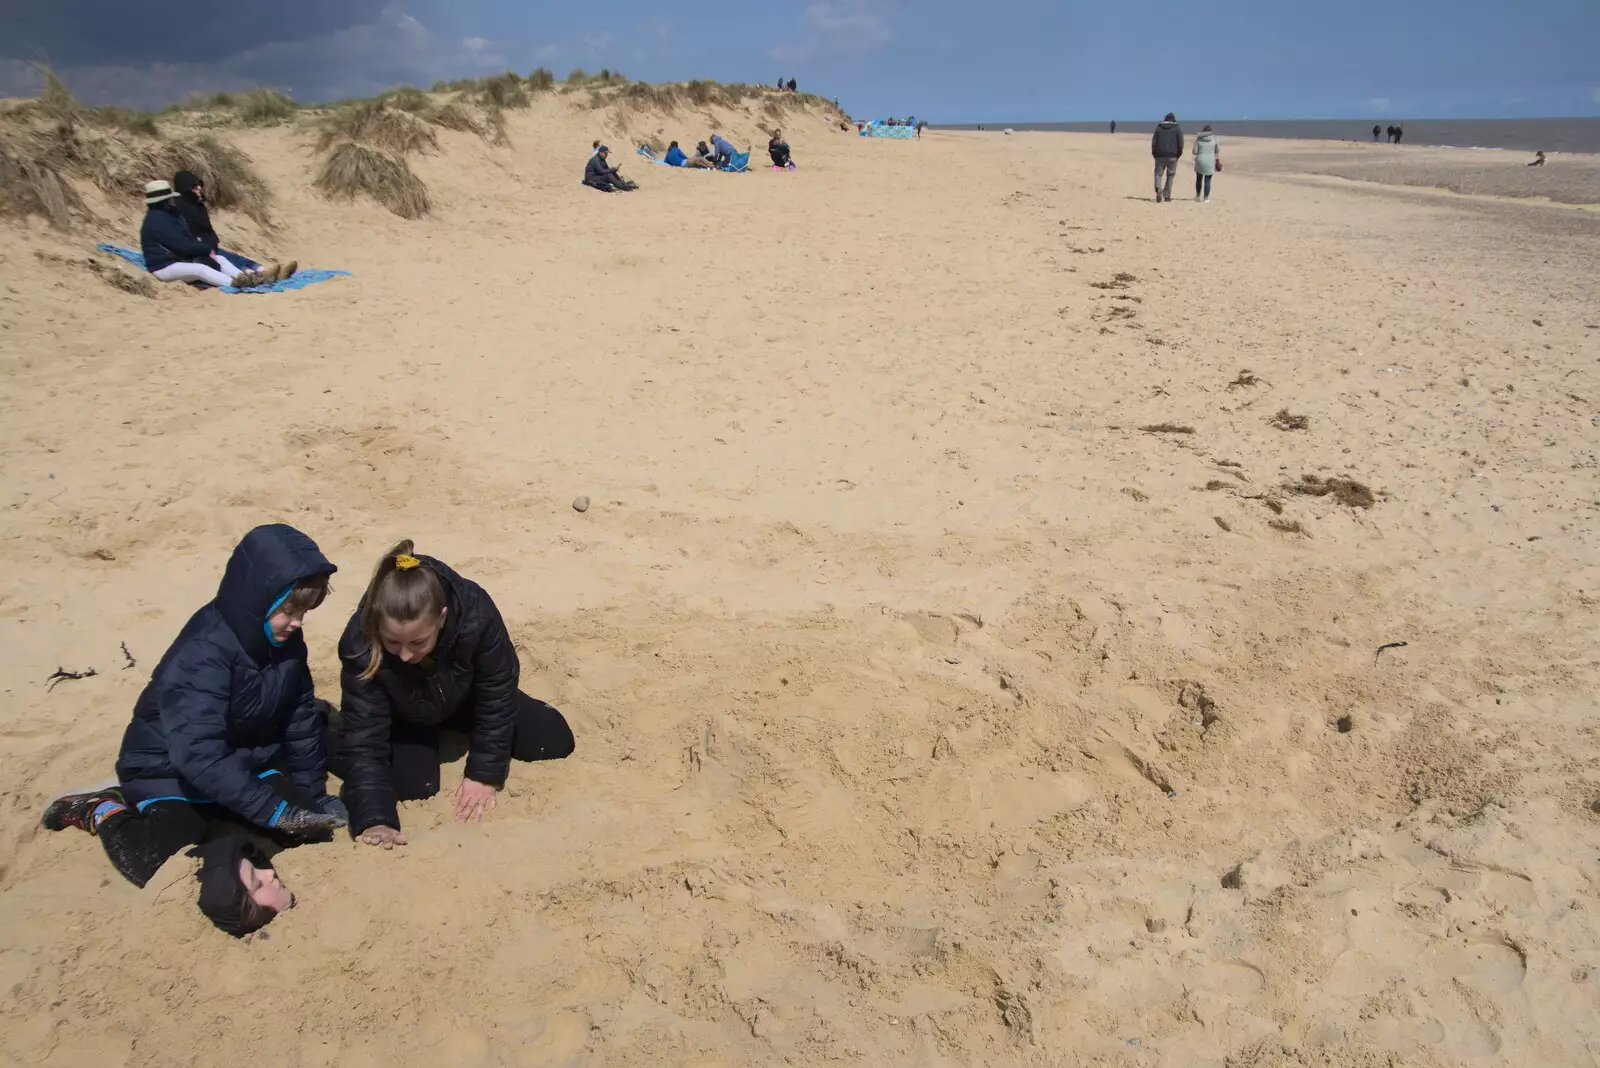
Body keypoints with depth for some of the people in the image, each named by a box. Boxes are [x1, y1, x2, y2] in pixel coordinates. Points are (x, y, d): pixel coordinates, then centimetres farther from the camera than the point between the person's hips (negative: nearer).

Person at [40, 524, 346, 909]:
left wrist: (311, 797, -2)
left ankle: (212, 815, 14)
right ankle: (104, 811, 6)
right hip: (173, 770, -7)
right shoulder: (204, 652, -31)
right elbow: (199, 755, -37)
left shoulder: (286, 642, -8)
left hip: (245, 761, 7)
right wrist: (274, 810, -39)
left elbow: (302, 722, 1)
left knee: (307, 829, -9)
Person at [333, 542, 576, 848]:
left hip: (465, 697, 2)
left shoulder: (475, 614, -42)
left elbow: (497, 693, -25)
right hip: (403, 716, -1)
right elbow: (362, 739, -35)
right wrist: (374, 819, -47)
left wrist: (484, 773, -22)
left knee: (556, 742, -1)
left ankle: (456, 727, 24)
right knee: (414, 784, -24)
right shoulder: (359, 645, -41)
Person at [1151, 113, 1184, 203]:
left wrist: (1154, 153, 5)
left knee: (1158, 174, 6)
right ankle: (1167, 196, 5)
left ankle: (1158, 189, -23)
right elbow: (1180, 142, -4)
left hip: (1160, 155, 0)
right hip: (1173, 156, 0)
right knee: (1170, 175, 9)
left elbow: (1153, 141, 1)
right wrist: (1179, 154, 3)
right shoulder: (1177, 128, 4)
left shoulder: (1159, 127, 7)